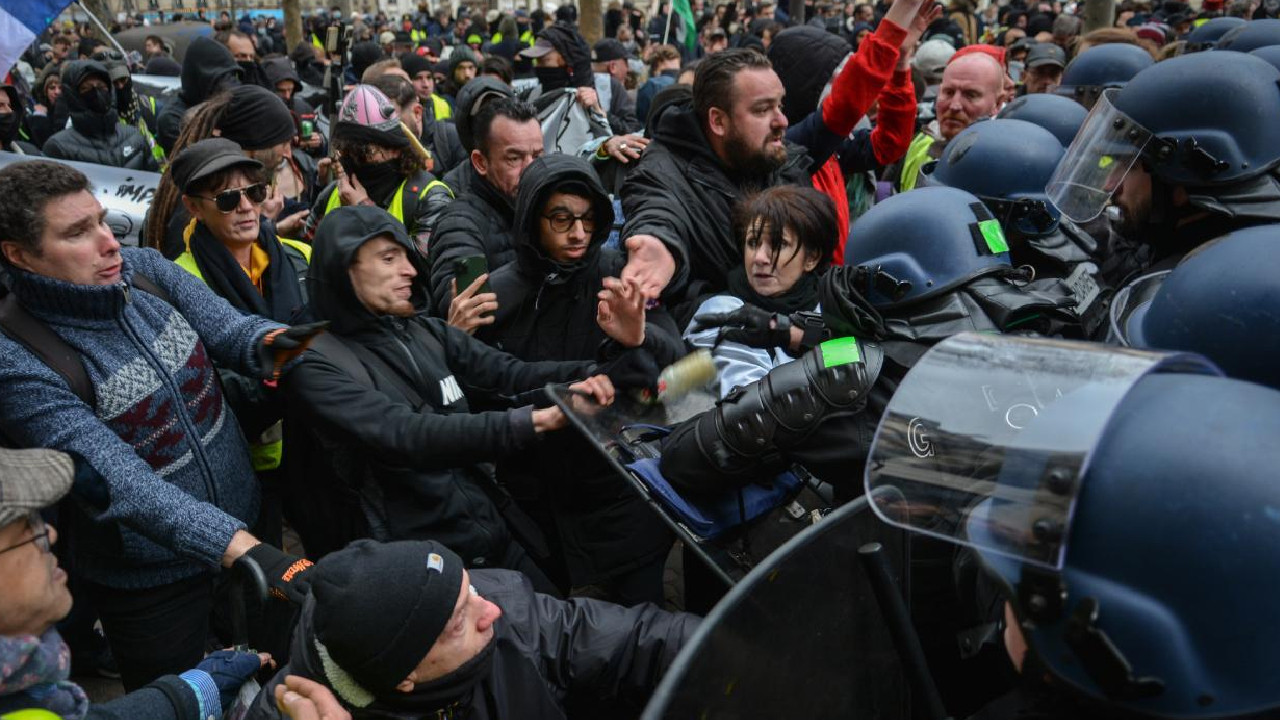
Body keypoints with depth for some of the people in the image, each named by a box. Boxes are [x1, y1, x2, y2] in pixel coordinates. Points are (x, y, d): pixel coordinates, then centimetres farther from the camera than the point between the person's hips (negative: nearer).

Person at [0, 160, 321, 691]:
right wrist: (243, 549, -40)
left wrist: (268, 343, -37)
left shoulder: (144, 269, -7)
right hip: (152, 586, -5)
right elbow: (118, 483, -30)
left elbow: (230, 330, -12)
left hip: (247, 522, 5)